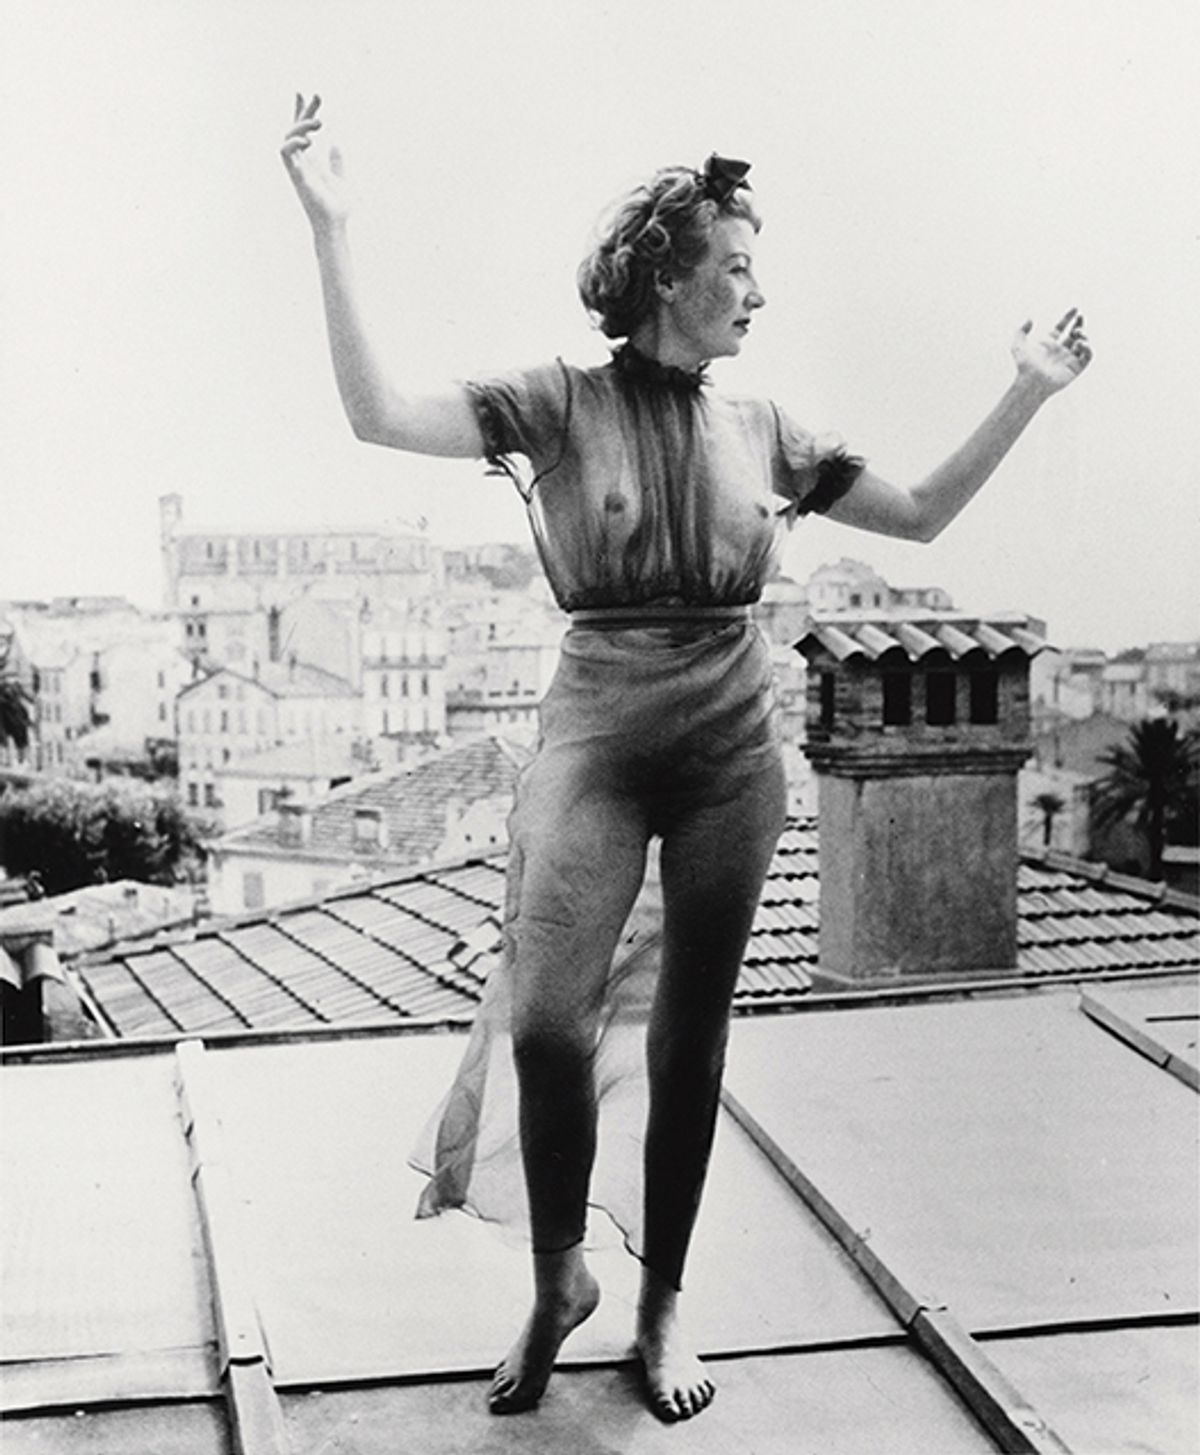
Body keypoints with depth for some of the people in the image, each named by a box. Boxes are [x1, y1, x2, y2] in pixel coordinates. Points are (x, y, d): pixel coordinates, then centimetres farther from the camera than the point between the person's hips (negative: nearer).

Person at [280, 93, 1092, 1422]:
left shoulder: (764, 433, 9)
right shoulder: (562, 403, -2)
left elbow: (924, 513, 16)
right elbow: (381, 414, -14)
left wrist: (1027, 392, 10)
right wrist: (330, 227, -21)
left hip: (730, 742, 3)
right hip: (596, 732, -3)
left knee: (692, 1032, 7)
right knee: (546, 1017, -16)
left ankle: (662, 1307, 23)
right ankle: (558, 1278, 11)